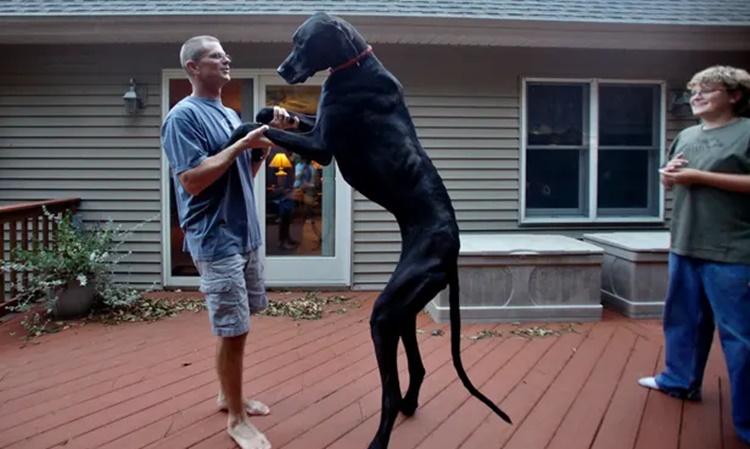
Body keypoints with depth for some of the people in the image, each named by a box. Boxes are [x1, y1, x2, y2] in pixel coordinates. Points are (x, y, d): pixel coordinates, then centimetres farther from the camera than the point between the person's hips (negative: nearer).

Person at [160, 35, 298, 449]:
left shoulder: (230, 114, 14)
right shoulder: (184, 116, -11)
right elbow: (191, 181, -21)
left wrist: (267, 139, 3)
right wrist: (241, 144, -19)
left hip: (245, 234, 9)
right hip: (215, 240, -9)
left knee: (237, 326, 17)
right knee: (233, 331, -3)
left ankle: (229, 395, 35)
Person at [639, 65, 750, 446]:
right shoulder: (686, 136, 14)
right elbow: (670, 180, 24)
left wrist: (699, 176, -18)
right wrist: (668, 173, 1)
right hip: (684, 246, 7)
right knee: (683, 318, 18)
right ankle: (680, 381, 36)